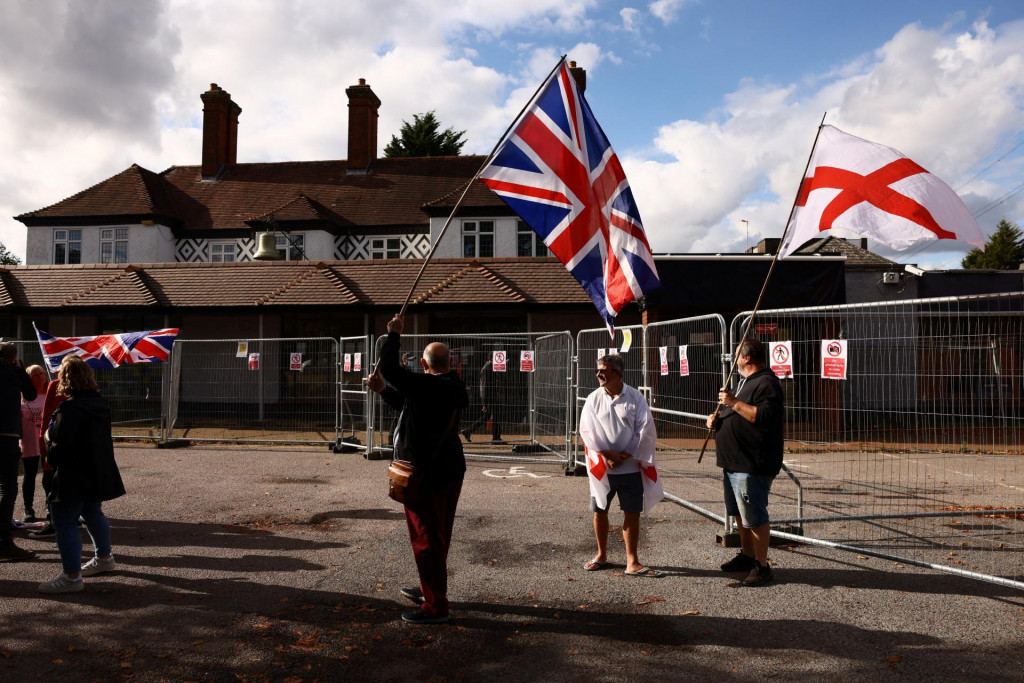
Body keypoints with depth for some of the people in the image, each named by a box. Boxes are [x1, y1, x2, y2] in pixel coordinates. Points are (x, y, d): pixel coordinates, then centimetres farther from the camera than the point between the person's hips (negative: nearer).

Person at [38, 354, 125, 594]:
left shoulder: (69, 409, -21)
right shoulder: (100, 404, 7)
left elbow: (59, 448, -23)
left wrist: (51, 457, -1)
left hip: (74, 478, -9)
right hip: (98, 473, 9)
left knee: (65, 521, -2)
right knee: (93, 513, 23)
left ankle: (72, 576, -1)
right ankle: (104, 558, 37)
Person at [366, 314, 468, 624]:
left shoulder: (426, 386, -22)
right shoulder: (450, 387, 8)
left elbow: (389, 368, -25)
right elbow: (409, 406, 20)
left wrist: (394, 334, -12)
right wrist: (383, 390, 13)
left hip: (427, 474, -10)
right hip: (449, 470, 10)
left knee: (426, 539, -1)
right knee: (438, 536, 21)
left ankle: (436, 606, 6)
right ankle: (431, 590, 37)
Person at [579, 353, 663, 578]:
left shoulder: (635, 398, -4)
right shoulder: (593, 398, 0)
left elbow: (645, 430, -5)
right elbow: (587, 431, -4)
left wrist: (625, 456, -10)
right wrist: (607, 454, -13)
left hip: (631, 467, -1)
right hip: (602, 467, 1)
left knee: (632, 513, 3)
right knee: (600, 511, 10)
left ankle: (632, 562, 12)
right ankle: (601, 555, 29)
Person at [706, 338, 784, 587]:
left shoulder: (766, 383, -15)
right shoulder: (745, 382, 18)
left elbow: (766, 417, -29)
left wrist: (734, 403, -26)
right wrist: (717, 419, 8)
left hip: (752, 466, -11)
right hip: (734, 462, 11)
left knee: (755, 517, -5)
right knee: (740, 513, 19)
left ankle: (761, 566, 5)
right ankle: (747, 555, 33)